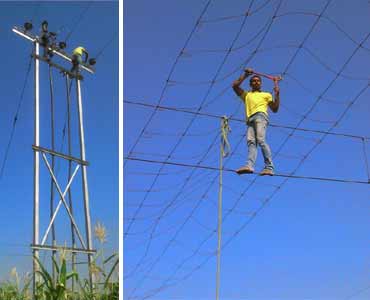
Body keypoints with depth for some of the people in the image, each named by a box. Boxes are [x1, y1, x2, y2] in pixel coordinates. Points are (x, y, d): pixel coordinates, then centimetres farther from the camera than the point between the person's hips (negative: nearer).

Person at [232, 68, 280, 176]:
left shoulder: (266, 95, 29)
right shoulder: (246, 94, 36)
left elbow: (275, 109, 19)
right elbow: (235, 85, 22)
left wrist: (277, 95, 10)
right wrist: (245, 75, 22)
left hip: (260, 115, -3)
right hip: (250, 119, 3)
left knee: (260, 140, -25)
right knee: (251, 141, -20)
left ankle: (269, 167, -33)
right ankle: (249, 165, -41)